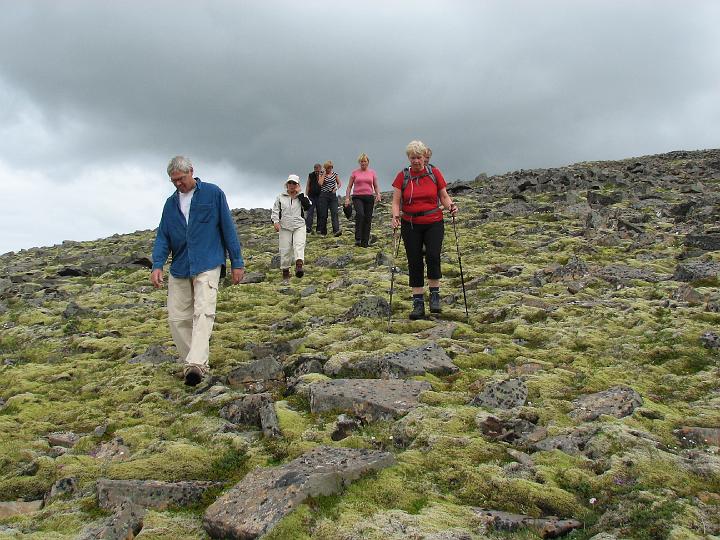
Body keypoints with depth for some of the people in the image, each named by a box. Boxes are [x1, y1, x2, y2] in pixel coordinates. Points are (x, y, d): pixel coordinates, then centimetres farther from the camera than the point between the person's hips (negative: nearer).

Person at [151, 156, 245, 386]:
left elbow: (228, 228, 1)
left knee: (203, 313, -19)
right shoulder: (171, 203, 13)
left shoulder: (213, 194, 1)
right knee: (177, 318, 2)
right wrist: (157, 265, -5)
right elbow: (163, 237, 11)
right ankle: (193, 363, 11)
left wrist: (237, 262, 0)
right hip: (179, 269, 5)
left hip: (207, 265, -5)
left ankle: (196, 364, -30)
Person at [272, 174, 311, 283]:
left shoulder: (302, 196, 10)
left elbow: (308, 206, -9)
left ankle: (299, 266, -40)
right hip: (285, 227, 1)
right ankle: (285, 271, 11)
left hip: (299, 226, -1)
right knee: (285, 250, 0)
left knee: (299, 245, -23)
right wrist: (276, 221, -6)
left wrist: (300, 194, -7)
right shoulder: (280, 197, 12)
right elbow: (275, 210, 11)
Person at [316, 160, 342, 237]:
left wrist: (336, 188, -6)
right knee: (323, 214, 2)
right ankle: (323, 232, 12)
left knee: (335, 213, -15)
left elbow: (339, 183, 15)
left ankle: (336, 230, -27)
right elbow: (320, 183, -16)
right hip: (324, 195, -1)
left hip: (333, 195, 1)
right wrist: (324, 174, -10)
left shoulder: (335, 174, 8)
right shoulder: (321, 175, 2)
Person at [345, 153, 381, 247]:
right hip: (357, 197, -2)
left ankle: (365, 242, 11)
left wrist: (378, 195, -6)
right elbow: (349, 186, 8)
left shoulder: (372, 173, 10)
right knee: (360, 214, -26)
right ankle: (358, 239, -24)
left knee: (368, 219, 2)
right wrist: (347, 198, -3)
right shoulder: (355, 173, 6)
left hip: (369, 197, 2)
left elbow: (376, 186, 13)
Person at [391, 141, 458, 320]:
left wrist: (450, 206, -14)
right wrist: (395, 216, -19)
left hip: (434, 223, -1)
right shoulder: (402, 176, 2)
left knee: (433, 255, -20)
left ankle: (435, 295, -4)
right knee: (414, 262, 1)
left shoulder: (434, 173, 2)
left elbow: (444, 196, 6)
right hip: (410, 225, 1)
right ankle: (418, 303, 7)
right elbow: (396, 201, 0)